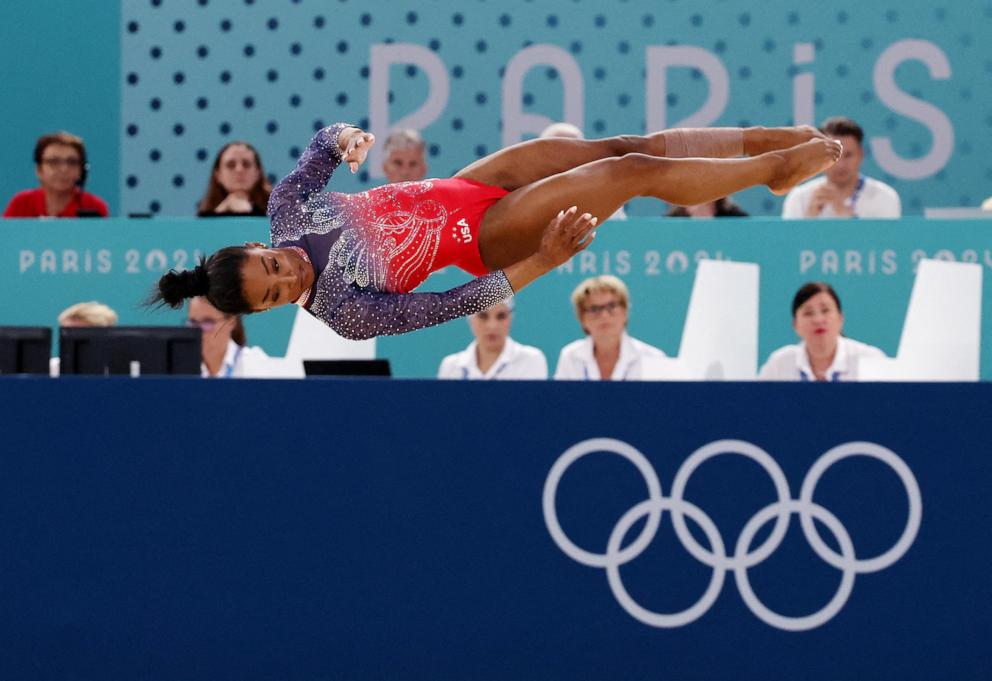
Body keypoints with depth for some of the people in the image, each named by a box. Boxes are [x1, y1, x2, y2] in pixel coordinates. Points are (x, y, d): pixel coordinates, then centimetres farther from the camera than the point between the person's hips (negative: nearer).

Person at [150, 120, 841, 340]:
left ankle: (767, 139, 18)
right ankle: (777, 171, 12)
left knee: (621, 147, 0)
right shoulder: (341, 311, -24)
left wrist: (343, 139, -20)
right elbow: (450, 307, -23)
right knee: (636, 174, -10)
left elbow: (318, 150, 4)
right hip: (483, 238, -6)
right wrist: (539, 265, -29)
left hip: (452, 190, 6)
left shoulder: (286, 212, -11)